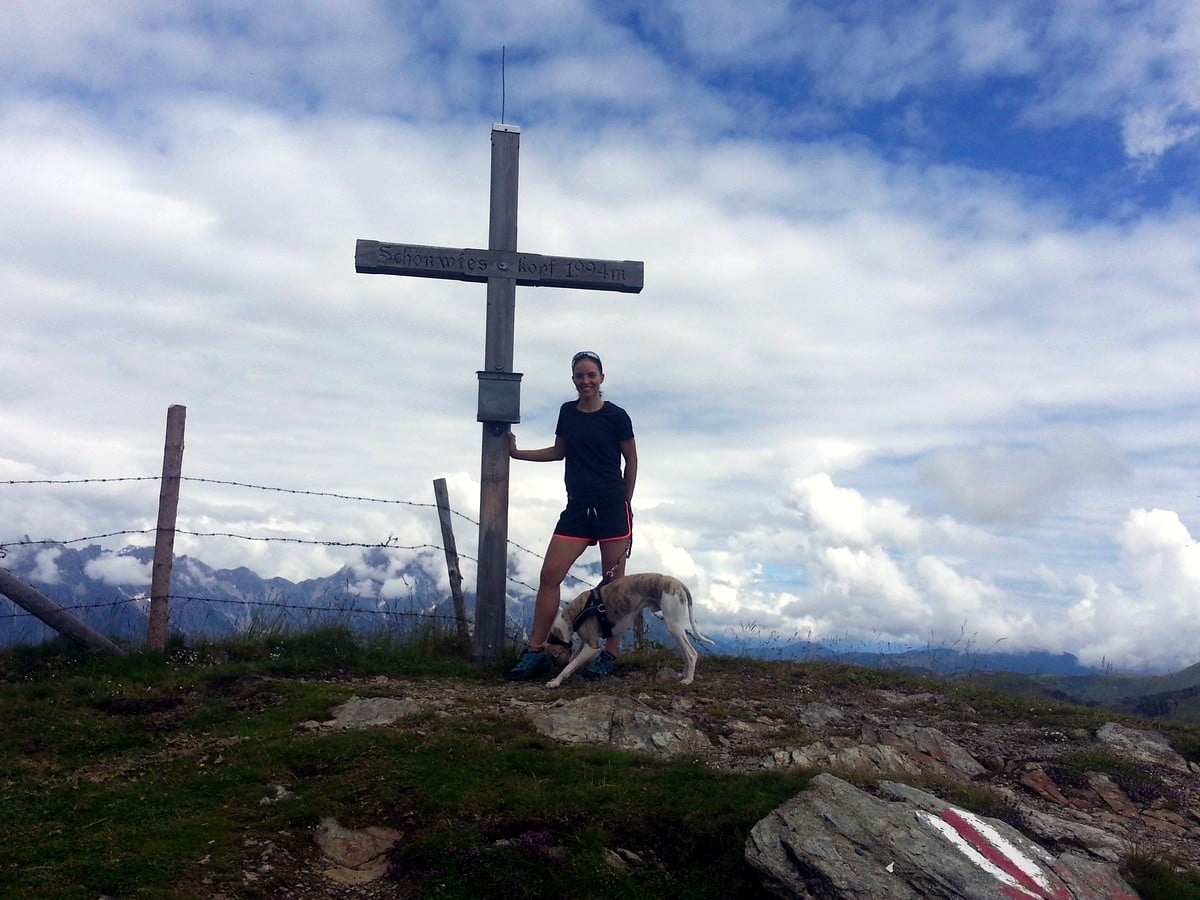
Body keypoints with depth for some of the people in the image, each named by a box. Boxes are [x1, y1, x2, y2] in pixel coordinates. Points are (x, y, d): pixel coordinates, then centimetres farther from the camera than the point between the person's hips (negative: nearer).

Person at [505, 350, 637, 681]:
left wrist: (624, 503, 4)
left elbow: (631, 461, 3)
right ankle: (535, 652, 3)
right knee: (549, 575, -4)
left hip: (612, 508, -4)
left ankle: (610, 654, 14)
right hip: (577, 508, 4)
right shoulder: (568, 412, 9)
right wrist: (517, 452, 17)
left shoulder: (616, 416, -5)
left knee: (613, 581, 3)